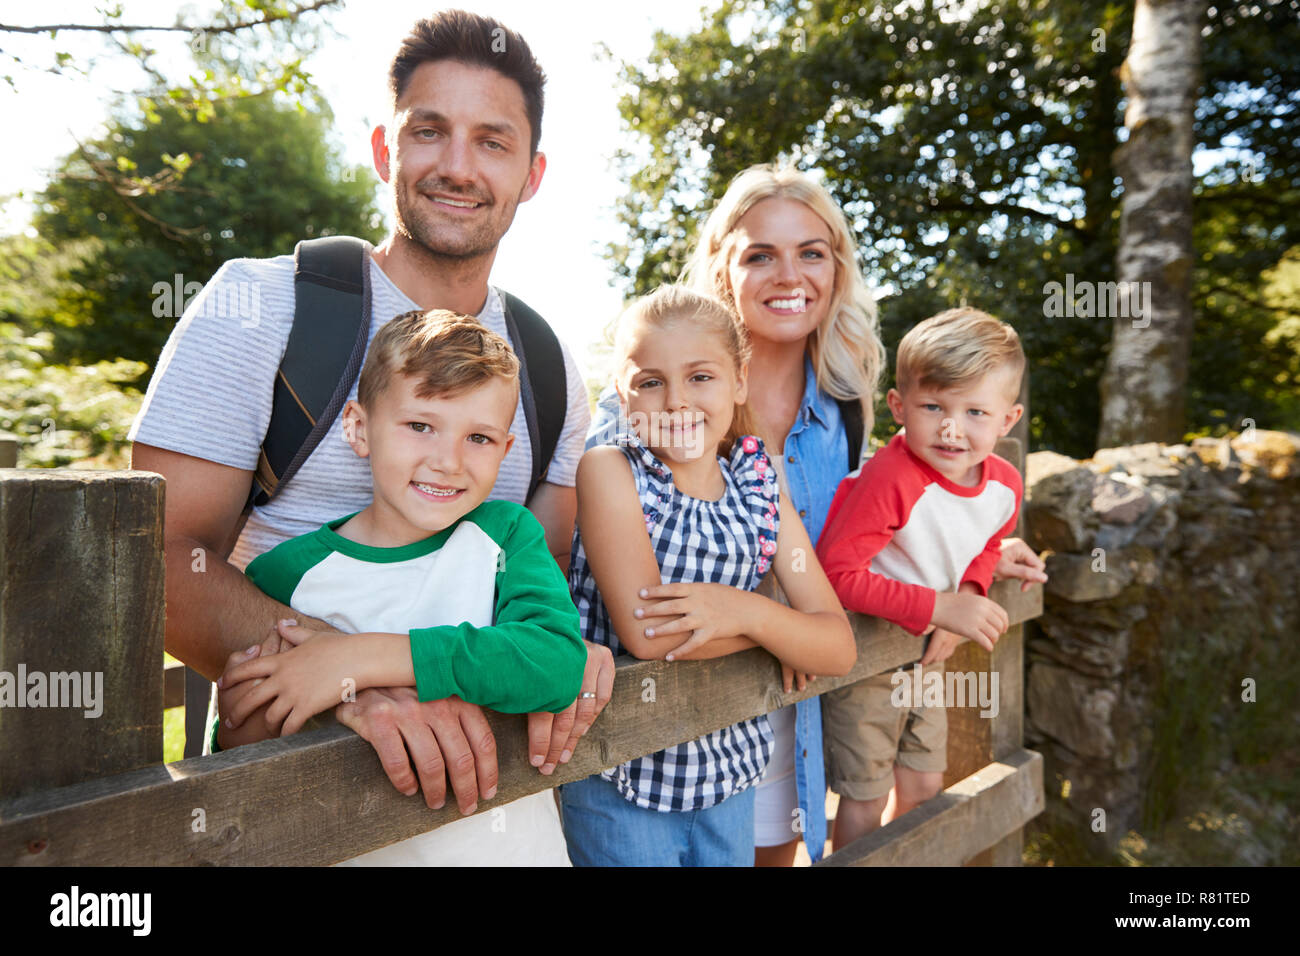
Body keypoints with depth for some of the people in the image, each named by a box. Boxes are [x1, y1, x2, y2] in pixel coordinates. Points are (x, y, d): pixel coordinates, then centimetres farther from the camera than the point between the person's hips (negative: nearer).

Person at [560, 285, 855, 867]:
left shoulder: (762, 494, -1)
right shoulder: (609, 471, -14)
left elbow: (839, 650, -5)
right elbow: (644, 634, -23)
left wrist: (747, 612, -23)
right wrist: (778, 624, -15)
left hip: (731, 771, 4)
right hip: (620, 779, -4)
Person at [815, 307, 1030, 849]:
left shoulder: (1005, 485, -10)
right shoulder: (889, 479, -32)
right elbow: (836, 572, -33)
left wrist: (966, 597, -9)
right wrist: (939, 606, -33)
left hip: (927, 653, 7)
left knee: (923, 786, 21)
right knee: (865, 798, 7)